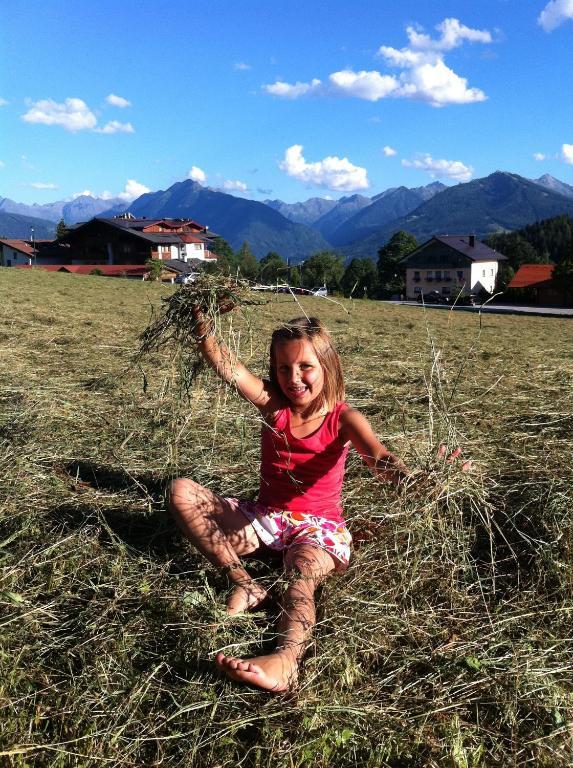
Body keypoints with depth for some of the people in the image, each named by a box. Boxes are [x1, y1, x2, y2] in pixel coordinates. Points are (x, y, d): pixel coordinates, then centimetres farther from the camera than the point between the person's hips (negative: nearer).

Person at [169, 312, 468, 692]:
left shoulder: (343, 417, -10)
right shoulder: (272, 403, -3)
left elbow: (380, 457, -30)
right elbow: (224, 363, -18)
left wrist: (413, 476, -54)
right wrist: (202, 318, -36)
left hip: (318, 526, -4)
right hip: (264, 517, 4)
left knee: (303, 575, -39)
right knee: (181, 491, -14)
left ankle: (285, 660, -66)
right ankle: (243, 582, -23)